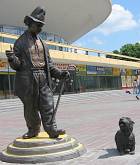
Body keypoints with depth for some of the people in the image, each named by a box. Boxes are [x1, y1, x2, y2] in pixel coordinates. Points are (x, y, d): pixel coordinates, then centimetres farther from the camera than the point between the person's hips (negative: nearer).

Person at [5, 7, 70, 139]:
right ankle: (33, 129, 21)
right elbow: (17, 65, -1)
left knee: (48, 105, -2)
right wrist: (12, 59, -23)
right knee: (30, 107, 6)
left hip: (43, 79, 3)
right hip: (28, 80, -3)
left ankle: (52, 129, 0)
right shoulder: (21, 42, 3)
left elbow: (48, 64, 18)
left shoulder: (42, 43, 16)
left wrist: (60, 74, 7)